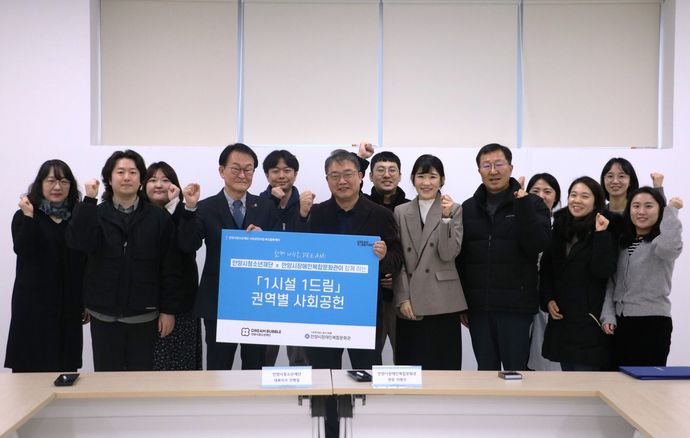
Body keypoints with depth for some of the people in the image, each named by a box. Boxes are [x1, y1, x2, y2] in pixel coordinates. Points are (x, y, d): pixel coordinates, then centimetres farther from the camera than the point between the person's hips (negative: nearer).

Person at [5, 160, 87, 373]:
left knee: (66, 364, 4)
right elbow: (23, 250, -16)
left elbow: (86, 260, 7)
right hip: (34, 302, -2)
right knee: (32, 364, 1)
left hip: (68, 304, 2)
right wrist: (29, 217, -23)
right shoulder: (23, 216, 1)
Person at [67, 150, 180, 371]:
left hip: (144, 315, -1)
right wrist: (89, 200, -18)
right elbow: (79, 243, -16)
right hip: (104, 315, 1)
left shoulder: (159, 218, 2)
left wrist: (168, 310, -1)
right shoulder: (95, 215, 5)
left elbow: (169, 268, 1)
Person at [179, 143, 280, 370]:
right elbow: (187, 245, -11)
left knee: (255, 368, 12)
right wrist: (190, 208, -23)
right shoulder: (206, 208, -1)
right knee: (218, 369, 8)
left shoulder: (266, 207, 6)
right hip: (218, 302, -2)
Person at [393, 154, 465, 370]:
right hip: (410, 305, 2)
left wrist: (445, 217, -13)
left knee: (443, 366, 0)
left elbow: (448, 254, -6)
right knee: (410, 365, 4)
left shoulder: (454, 210, 5)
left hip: (442, 303, -1)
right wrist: (403, 299, -2)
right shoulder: (400, 212, 9)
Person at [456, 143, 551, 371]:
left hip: (515, 306, -3)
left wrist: (522, 205, -22)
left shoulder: (532, 204, 1)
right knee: (486, 371, 12)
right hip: (478, 307, 3)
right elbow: (459, 257, 10)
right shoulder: (468, 208, 10)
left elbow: (538, 244, -14)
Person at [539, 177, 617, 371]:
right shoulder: (558, 229, 11)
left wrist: (600, 235, -21)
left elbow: (604, 271, -17)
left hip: (589, 318, -5)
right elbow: (545, 269, 16)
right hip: (561, 318, 5)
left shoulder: (604, 231, -4)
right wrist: (548, 300, 3)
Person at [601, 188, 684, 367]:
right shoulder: (622, 243, 13)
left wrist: (671, 210, -18)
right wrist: (608, 316, 0)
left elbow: (668, 247, -31)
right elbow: (611, 283, 12)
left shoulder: (663, 241, -5)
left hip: (653, 322, -6)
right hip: (621, 323, 6)